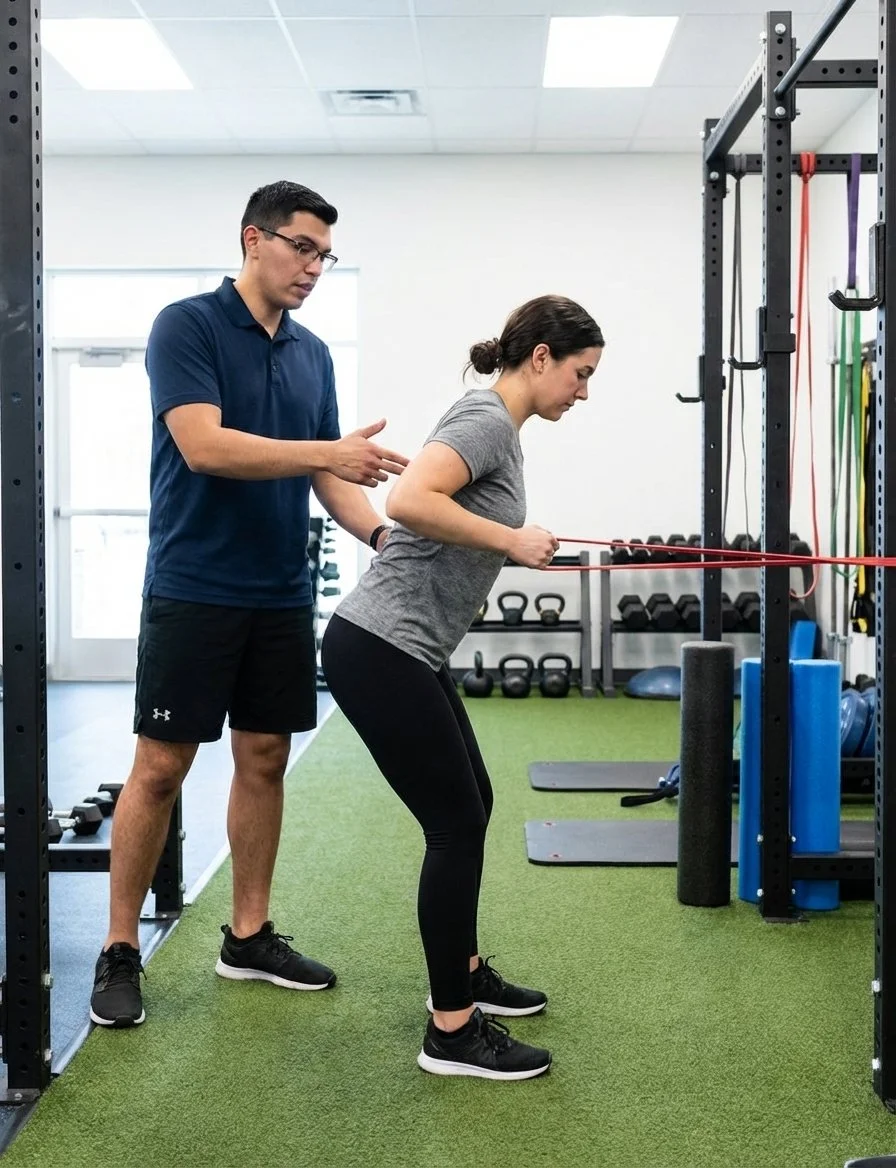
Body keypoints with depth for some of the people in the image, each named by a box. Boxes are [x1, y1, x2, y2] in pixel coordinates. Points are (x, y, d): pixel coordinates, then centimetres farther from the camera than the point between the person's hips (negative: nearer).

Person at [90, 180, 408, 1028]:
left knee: (265, 761, 10)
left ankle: (249, 936, 21)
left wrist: (380, 532, -8)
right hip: (193, 592, -7)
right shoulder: (186, 326, -10)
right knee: (159, 768, -2)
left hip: (281, 595, 7)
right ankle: (120, 950, 9)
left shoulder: (313, 354, 11)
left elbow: (325, 473, 11)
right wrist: (330, 452, -30)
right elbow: (204, 446, -22)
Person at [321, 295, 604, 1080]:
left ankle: (462, 970, 37)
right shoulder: (487, 419, -14)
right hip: (381, 651, -10)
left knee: (469, 809, 20)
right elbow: (409, 499, -29)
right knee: (457, 825, -4)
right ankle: (453, 1030, 5)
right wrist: (512, 540, -23)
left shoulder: (499, 428, 15)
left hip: (407, 651, 10)